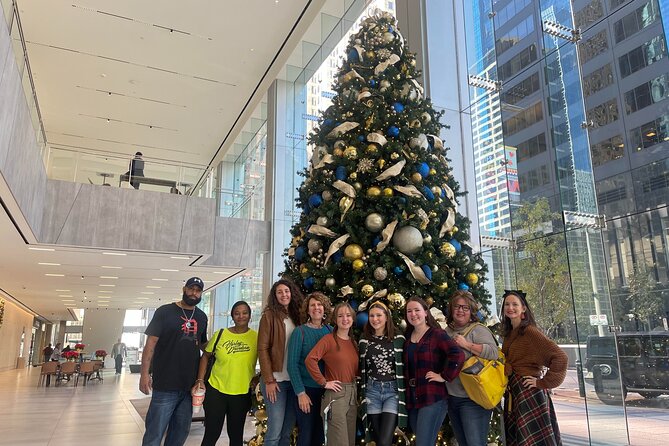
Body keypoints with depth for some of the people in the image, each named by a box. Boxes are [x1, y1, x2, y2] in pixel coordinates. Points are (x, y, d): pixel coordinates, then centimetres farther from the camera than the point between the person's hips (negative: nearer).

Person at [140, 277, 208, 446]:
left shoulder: (202, 317, 11)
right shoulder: (165, 311, -3)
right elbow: (151, 343, -7)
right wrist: (144, 373, -14)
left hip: (190, 385, 5)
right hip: (166, 384, -5)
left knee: (181, 431, 16)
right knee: (155, 432, -1)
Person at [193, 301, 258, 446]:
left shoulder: (256, 337, -5)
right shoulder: (220, 334, -3)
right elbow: (205, 356, 6)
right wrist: (200, 380, -2)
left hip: (242, 394, 0)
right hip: (215, 391, 0)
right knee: (211, 434, 8)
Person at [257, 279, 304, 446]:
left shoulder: (296, 316, 11)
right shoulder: (269, 315, -5)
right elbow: (262, 349, -9)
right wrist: (269, 380, -14)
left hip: (294, 380, 5)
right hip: (276, 379, -5)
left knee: (288, 431, 11)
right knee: (275, 431, -4)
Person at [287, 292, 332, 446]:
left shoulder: (330, 331, 4)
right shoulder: (300, 332, -8)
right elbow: (292, 365, -10)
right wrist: (300, 393, -15)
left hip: (327, 389, 4)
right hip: (307, 389, -4)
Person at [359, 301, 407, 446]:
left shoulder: (398, 339, -1)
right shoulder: (364, 341, 6)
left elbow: (405, 366, 2)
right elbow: (361, 369, 13)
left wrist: (404, 392, -2)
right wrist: (363, 394, 10)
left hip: (393, 390, -2)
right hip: (372, 391, 3)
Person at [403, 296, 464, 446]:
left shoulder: (437, 334, -8)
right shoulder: (406, 337, 11)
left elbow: (458, 355, -22)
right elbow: (404, 367, 19)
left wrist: (444, 376, -18)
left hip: (433, 398, -6)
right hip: (412, 399, 7)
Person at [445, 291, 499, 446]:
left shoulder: (478, 330, -9)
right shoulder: (447, 331, 11)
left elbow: (494, 353, -25)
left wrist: (466, 344, -23)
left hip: (473, 399, -7)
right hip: (452, 398, 8)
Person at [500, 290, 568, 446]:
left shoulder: (529, 331, -13)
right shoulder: (508, 334, 11)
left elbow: (560, 357, -20)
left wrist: (542, 382, -16)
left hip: (529, 393, -8)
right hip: (513, 394, 8)